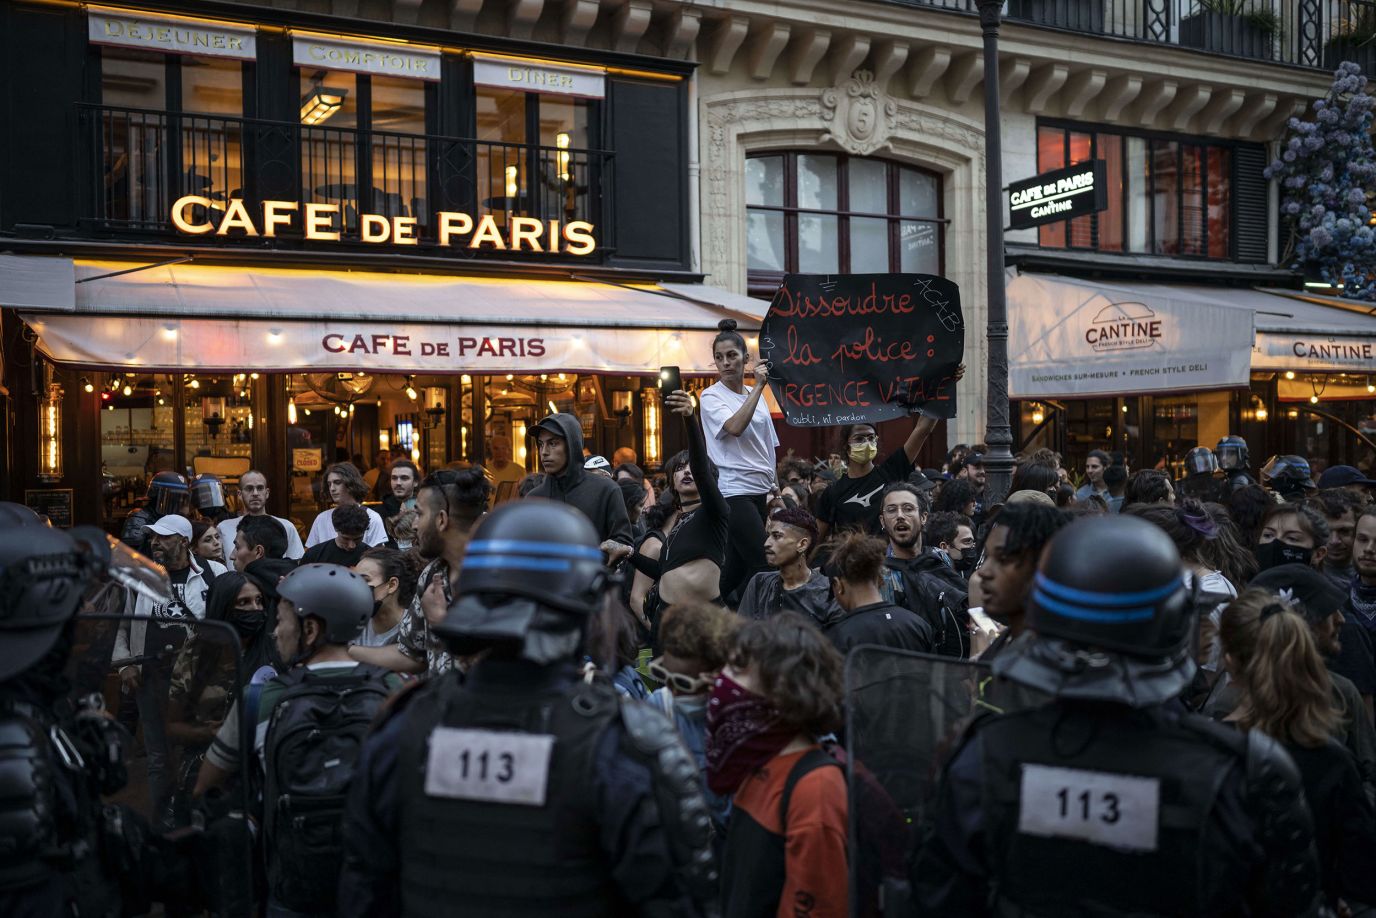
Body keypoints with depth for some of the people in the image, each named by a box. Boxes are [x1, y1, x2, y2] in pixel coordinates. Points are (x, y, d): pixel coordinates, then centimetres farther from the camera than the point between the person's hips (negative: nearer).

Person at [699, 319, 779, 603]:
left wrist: (773, 488, 16)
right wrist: (759, 386, -18)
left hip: (759, 490, 7)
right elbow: (734, 427, -24)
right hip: (733, 491, -6)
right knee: (765, 564, -16)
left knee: (739, 565, 7)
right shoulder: (711, 396, -4)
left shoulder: (755, 395, 15)